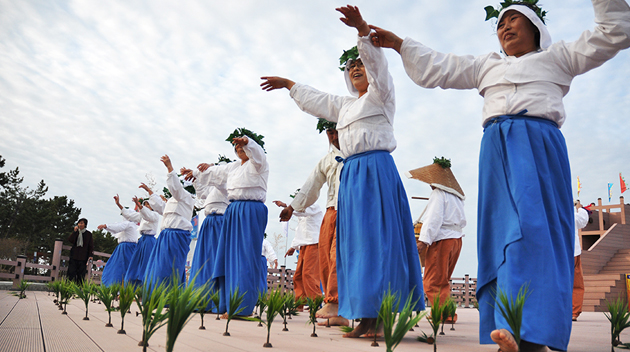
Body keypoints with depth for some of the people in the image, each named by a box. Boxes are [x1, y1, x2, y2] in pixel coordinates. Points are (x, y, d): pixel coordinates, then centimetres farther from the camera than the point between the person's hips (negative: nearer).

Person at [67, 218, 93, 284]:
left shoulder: (88, 234, 6)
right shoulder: (75, 232, 12)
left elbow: (91, 246, 6)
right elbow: (70, 240, -3)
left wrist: (91, 255, -5)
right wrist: (75, 231, -11)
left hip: (83, 258, -2)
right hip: (74, 256, 2)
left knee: (81, 274, -5)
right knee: (71, 273, -4)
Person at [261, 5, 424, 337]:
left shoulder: (380, 93, 6)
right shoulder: (345, 104, 26)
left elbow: (376, 61, -12)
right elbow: (314, 99, 39)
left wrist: (363, 29, -28)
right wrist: (288, 84, 46)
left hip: (377, 169, -7)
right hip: (351, 173, 8)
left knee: (376, 237, -13)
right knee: (354, 242, 2)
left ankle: (380, 315, -13)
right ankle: (364, 318, 4)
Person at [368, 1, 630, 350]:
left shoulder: (556, 57, 24)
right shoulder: (486, 65, 31)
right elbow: (436, 68, 30)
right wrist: (399, 44, 26)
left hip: (540, 144, -3)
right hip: (497, 148, 3)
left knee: (535, 227, -20)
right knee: (503, 230, -9)